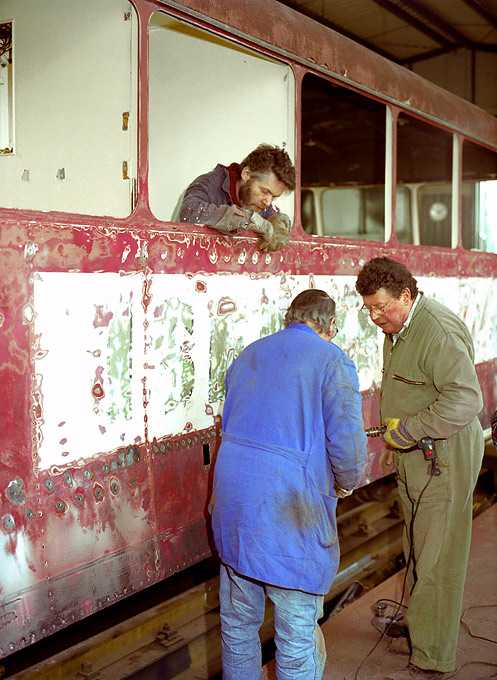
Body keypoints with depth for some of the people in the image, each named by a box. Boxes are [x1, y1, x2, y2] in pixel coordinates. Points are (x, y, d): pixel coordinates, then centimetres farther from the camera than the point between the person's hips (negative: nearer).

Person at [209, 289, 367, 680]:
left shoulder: (248, 356, 15)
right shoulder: (331, 361, -7)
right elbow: (347, 441, -14)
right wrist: (346, 482, 5)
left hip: (232, 501, 7)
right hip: (289, 512, -6)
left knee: (238, 622, 20)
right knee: (297, 633, 6)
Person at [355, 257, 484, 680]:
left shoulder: (439, 332, -22)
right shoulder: (398, 329, 10)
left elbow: (465, 400, -31)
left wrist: (406, 431, -24)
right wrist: (395, 443, 21)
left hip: (444, 461, -9)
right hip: (415, 460, 9)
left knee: (435, 561, -1)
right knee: (416, 551, 20)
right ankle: (416, 620, 38)